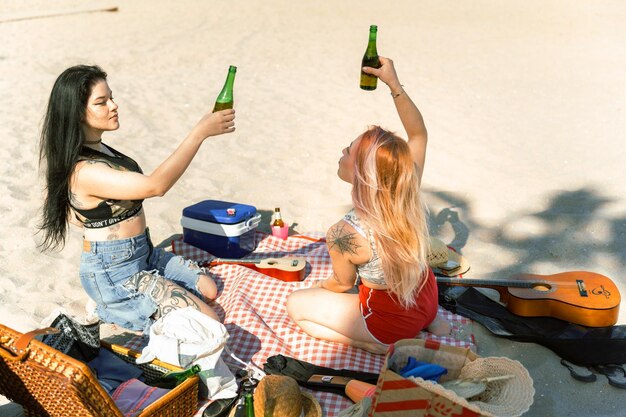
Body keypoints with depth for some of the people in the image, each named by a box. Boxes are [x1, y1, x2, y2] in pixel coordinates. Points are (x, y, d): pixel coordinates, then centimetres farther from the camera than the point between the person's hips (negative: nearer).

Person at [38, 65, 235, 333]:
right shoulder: (84, 171, -28)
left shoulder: (96, 149, 3)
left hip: (143, 253, 10)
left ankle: (112, 306, 15)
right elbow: (155, 185, -39)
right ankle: (109, 310, 2)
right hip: (115, 273, -10)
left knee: (208, 290, 15)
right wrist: (201, 131, -37)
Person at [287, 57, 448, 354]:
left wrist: (318, 287, 11)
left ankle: (375, 344, 0)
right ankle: (428, 322, 20)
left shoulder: (344, 235, -33)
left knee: (295, 304, 9)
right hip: (427, 298, 6)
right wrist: (394, 83, -6)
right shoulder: (409, 194, -20)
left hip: (392, 322, -5)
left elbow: (343, 284, -11)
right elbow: (418, 133, -3)